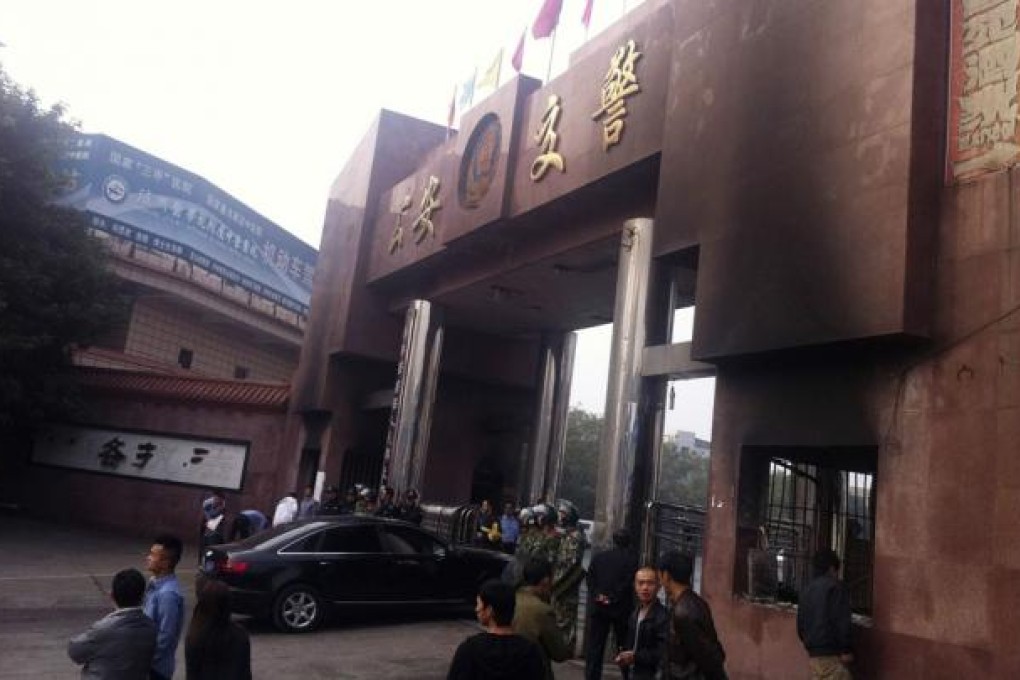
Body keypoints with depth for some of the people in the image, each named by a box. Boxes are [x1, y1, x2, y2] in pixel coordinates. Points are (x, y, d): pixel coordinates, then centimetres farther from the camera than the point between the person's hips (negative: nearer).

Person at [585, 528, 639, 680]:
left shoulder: (598, 556, 8)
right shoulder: (631, 558, -3)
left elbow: (590, 578, 0)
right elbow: (628, 582, -12)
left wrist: (597, 595, -5)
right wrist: (613, 598, -10)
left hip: (598, 607, 2)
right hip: (621, 608, -2)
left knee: (594, 646, 7)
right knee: (624, 645, 11)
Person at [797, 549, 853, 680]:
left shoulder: (807, 590, 15)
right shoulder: (835, 587, -6)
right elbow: (841, 622, -15)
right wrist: (846, 650, -11)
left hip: (813, 653, 7)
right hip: (832, 652, -7)